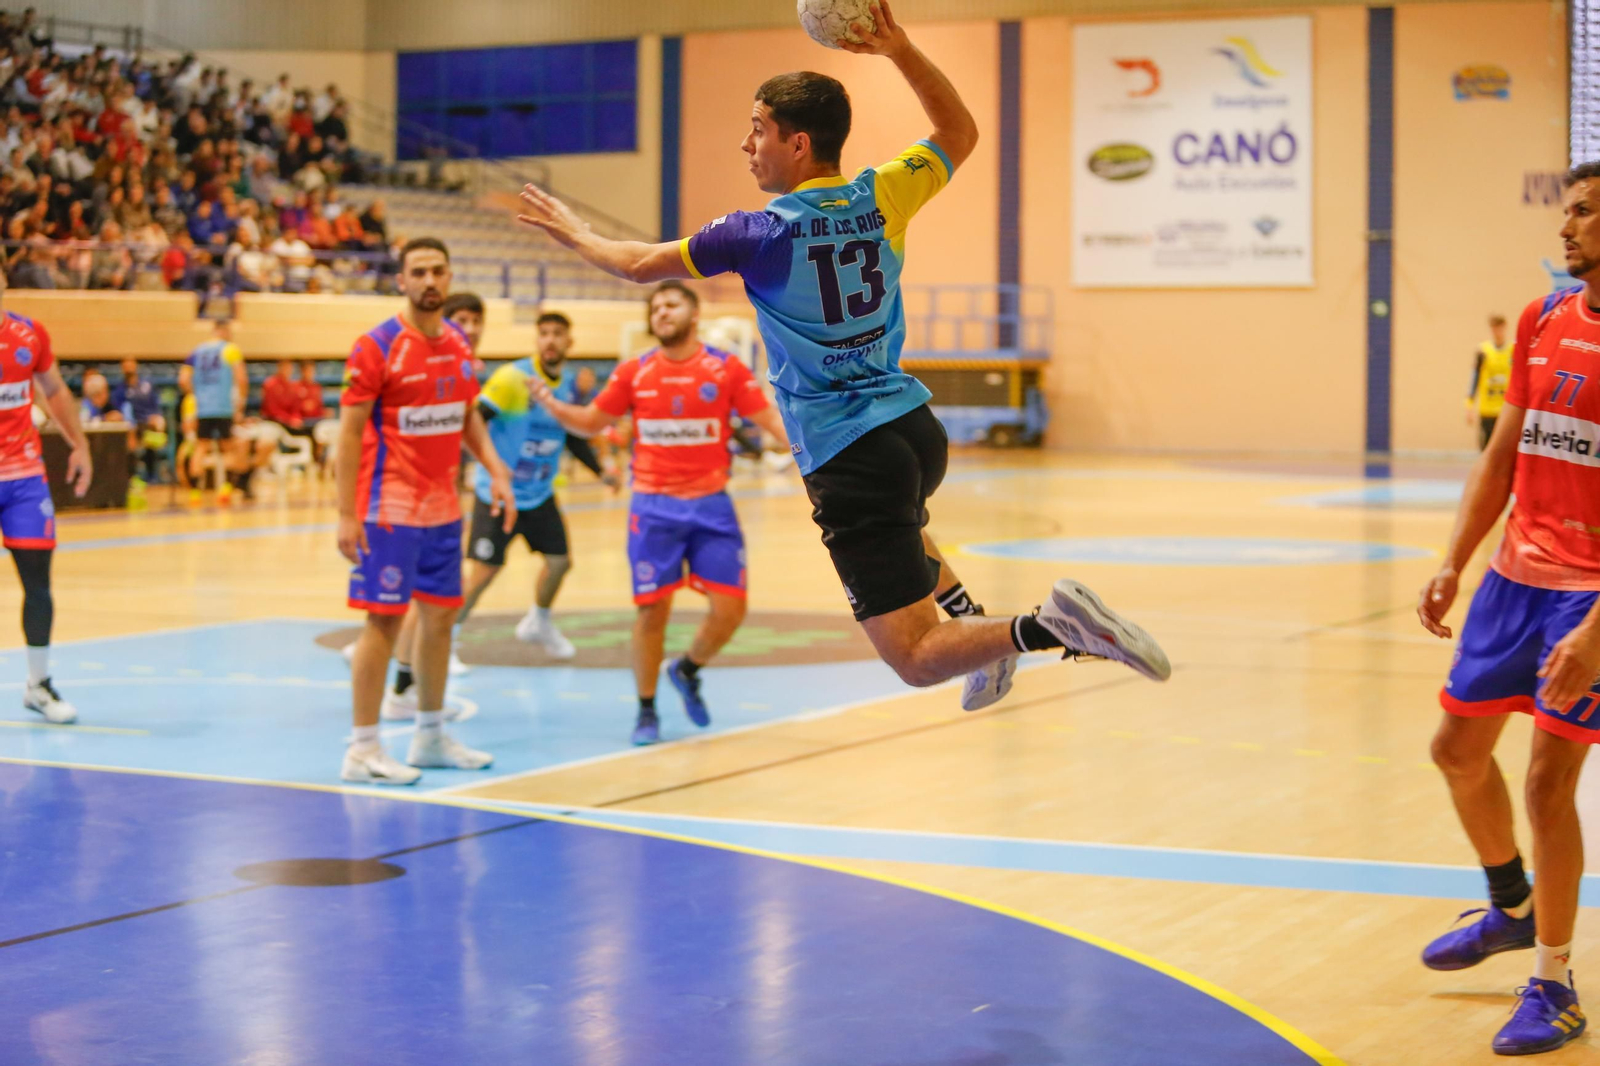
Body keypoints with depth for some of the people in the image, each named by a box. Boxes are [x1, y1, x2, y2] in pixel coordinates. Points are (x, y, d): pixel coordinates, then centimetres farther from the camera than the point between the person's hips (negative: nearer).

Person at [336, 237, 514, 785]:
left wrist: (495, 470, 4)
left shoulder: (458, 344, 8)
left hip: (443, 508, 7)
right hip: (390, 508, -7)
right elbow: (350, 431, -12)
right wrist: (346, 514, -16)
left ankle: (430, 735, 25)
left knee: (440, 614, 12)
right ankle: (362, 749, 0)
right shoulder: (377, 347, -12)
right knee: (385, 618, -6)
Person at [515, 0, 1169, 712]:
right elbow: (959, 132, 21)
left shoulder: (760, 235, -11)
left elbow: (640, 265, 3)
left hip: (852, 460, -7)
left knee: (917, 660, -6)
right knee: (897, 516, 44)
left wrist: (573, 232, 22)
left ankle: (1044, 626, -28)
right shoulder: (881, 198, 2)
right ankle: (968, 611, 24)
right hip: (918, 431, 7)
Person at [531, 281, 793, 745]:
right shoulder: (634, 372, 3)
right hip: (654, 508, 0)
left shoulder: (727, 369, -2)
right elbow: (592, 422, 12)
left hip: (711, 506, 0)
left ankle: (687, 671, 27)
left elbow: (770, 418, -2)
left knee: (730, 607, -3)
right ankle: (646, 711, 16)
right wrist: (552, 404, -6)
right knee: (652, 610, -1)